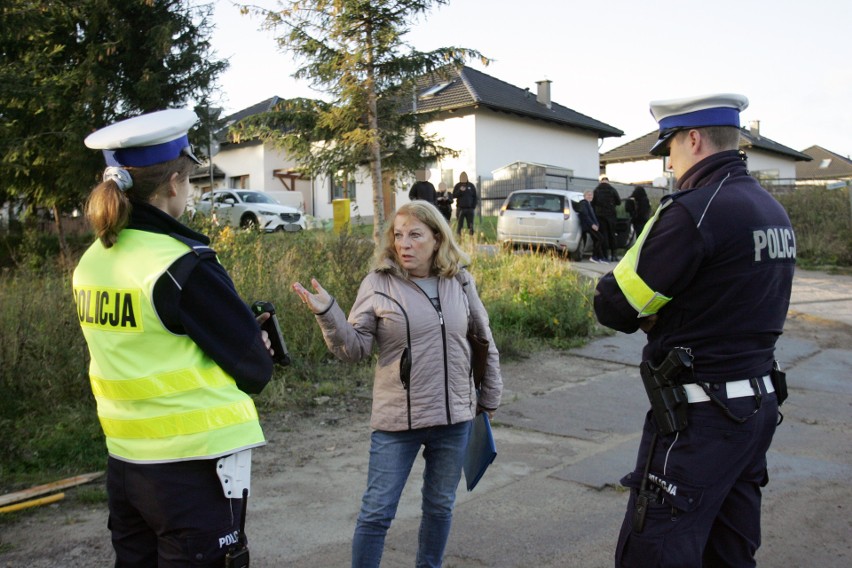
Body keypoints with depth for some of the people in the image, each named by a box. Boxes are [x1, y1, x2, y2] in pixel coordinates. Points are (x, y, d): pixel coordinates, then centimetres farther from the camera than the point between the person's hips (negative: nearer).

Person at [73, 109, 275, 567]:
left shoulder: (92, 262, 3)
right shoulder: (181, 265, -19)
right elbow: (256, 370, -14)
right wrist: (256, 349, 8)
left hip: (124, 460, 7)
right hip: (193, 465, -7)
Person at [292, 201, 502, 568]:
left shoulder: (460, 281, 1)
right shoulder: (378, 283, -7)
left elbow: (484, 342, 12)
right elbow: (355, 348, -9)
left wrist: (489, 397, 15)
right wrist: (327, 313, -24)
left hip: (455, 418, 3)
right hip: (396, 420, -3)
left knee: (440, 506, 18)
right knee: (377, 511, 4)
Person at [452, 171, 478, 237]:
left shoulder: (471, 186, 7)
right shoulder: (457, 186, 5)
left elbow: (475, 197, 8)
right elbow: (454, 196, -4)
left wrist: (473, 207, -1)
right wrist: (460, 191, -18)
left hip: (470, 208, 1)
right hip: (460, 208, -1)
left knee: (470, 225, 1)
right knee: (459, 224, 0)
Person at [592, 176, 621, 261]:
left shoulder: (596, 190, -2)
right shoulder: (612, 190, -1)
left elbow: (593, 203, 0)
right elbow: (618, 202, 3)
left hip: (600, 215, -1)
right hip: (611, 215, 1)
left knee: (603, 234, 2)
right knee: (612, 234, 10)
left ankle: (606, 255, -3)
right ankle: (613, 254, 11)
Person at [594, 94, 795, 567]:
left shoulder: (694, 210, -18)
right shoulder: (774, 210, 10)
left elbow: (614, 306, -18)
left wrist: (647, 315, 3)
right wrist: (663, 313, 0)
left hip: (701, 416, -9)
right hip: (761, 402, 9)